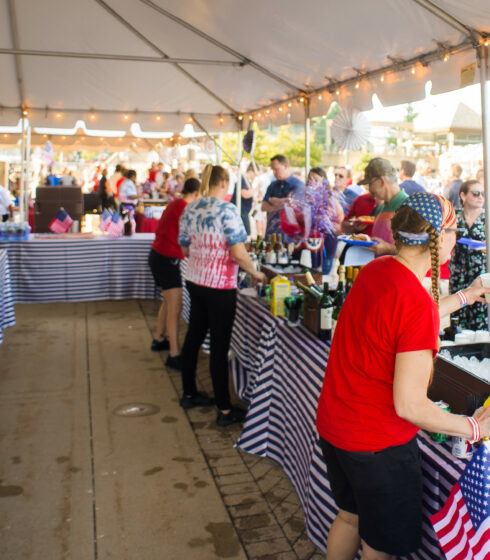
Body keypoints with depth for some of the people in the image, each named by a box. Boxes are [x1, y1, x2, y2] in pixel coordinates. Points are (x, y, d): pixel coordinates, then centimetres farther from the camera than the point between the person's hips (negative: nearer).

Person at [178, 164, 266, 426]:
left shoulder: (190, 209, 5)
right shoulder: (226, 210, -16)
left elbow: (185, 249, 13)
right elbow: (238, 253, -20)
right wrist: (256, 273, -5)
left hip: (194, 280, 7)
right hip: (219, 286, -7)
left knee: (194, 335, 18)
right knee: (219, 345, -1)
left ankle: (189, 394, 32)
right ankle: (224, 410, 9)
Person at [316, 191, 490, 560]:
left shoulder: (375, 269, -3)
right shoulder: (418, 304, -28)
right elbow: (410, 405, -25)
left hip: (333, 427, 8)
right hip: (378, 444, -8)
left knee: (349, 517, 29)